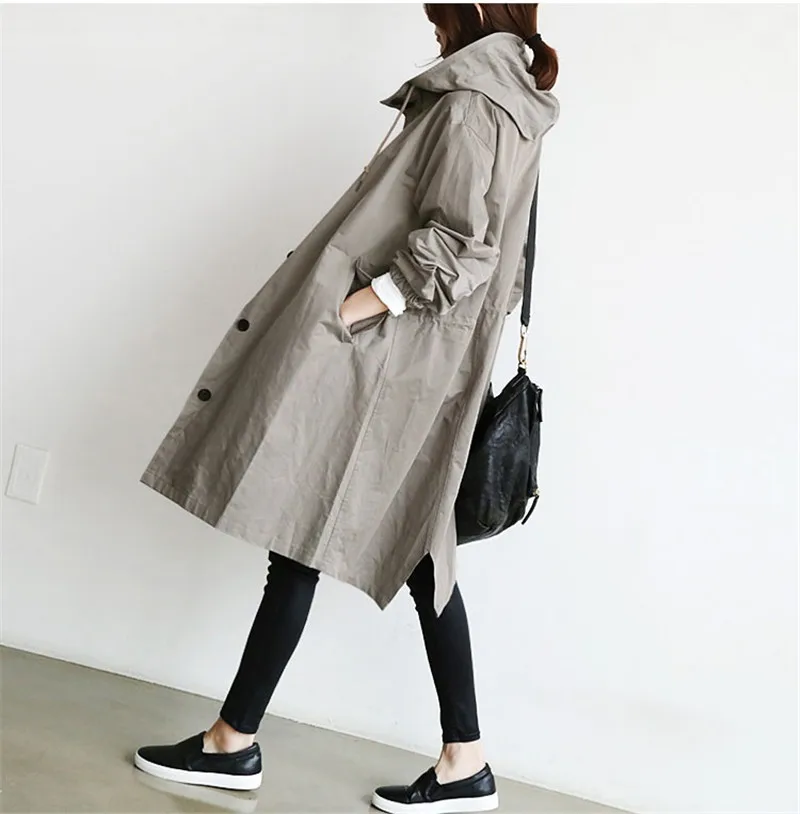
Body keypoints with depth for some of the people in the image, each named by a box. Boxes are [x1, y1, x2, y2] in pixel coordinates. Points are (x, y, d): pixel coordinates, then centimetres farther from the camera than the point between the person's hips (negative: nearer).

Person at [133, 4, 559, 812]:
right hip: (412, 373, 10)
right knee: (414, 551, 9)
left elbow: (459, 242, -20)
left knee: (301, 539, -3)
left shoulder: (472, 101, -8)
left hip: (376, 363, -10)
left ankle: (234, 742, 10)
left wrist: (361, 303, -19)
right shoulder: (511, 104, 21)